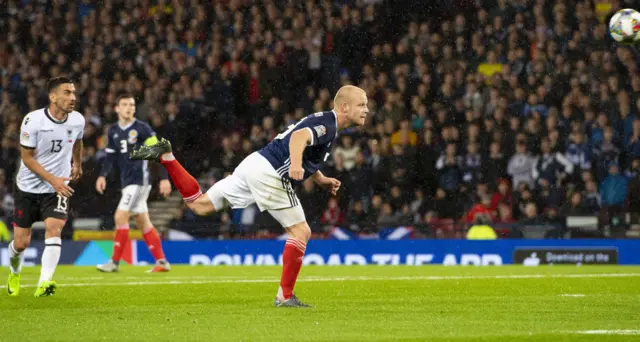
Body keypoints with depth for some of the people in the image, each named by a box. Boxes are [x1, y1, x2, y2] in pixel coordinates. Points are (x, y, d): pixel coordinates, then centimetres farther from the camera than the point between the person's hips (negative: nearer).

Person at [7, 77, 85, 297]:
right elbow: (27, 157, -14)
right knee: (21, 242, 3)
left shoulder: (78, 120, -6)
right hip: (28, 187, -2)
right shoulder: (33, 121, -19)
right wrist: (52, 179, -23)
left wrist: (77, 165, 35)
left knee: (54, 229, -24)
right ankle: (14, 272, 37)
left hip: (58, 189, 2)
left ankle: (44, 283, -30)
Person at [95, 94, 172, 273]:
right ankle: (161, 261, 14)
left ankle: (115, 262, -7)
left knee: (120, 217, -12)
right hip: (126, 181, 7)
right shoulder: (113, 131, 10)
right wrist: (103, 176, -4)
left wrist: (164, 178, -14)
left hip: (139, 180, -7)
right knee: (142, 222, 8)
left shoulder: (142, 129, -8)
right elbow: (111, 156, 13)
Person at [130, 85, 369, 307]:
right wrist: (296, 165, -48)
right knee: (301, 232, -5)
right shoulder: (327, 124, -11)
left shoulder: (322, 122, 20)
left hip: (256, 164, 9)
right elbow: (299, 137, -31)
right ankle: (285, 296, -5)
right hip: (270, 173, -9)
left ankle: (165, 156, 11)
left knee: (199, 205, 18)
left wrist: (323, 181, 21)